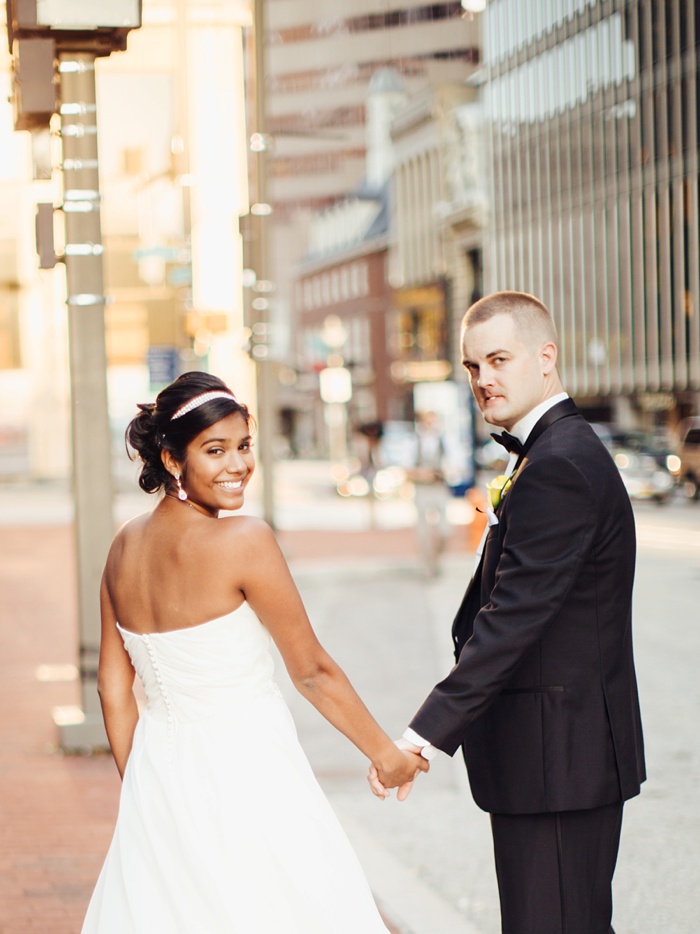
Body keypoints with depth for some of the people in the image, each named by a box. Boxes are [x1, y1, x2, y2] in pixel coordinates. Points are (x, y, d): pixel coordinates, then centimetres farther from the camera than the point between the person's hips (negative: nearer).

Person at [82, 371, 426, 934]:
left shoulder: (125, 547, 1)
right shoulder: (246, 541, -18)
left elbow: (114, 687, 7)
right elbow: (312, 671, -11)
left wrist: (140, 789, 17)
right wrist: (387, 755, 1)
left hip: (156, 775, 7)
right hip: (245, 776, -7)